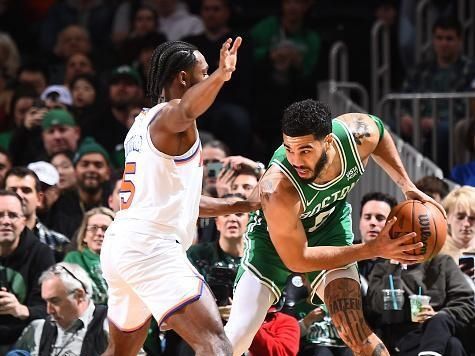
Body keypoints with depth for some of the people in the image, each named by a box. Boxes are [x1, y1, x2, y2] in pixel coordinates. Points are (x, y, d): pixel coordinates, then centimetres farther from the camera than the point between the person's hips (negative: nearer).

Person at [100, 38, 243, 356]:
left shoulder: (144, 121, 23)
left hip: (119, 245, 10)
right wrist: (220, 75, -49)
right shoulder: (168, 115, -5)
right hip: (152, 246, -10)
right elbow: (186, 110, -34)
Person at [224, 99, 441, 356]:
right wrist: (373, 250, -31)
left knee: (353, 329, -16)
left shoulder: (360, 133, -29)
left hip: (330, 223, 3)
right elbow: (296, 260, -29)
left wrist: (407, 186, -9)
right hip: (275, 238, -3)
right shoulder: (276, 189, -42)